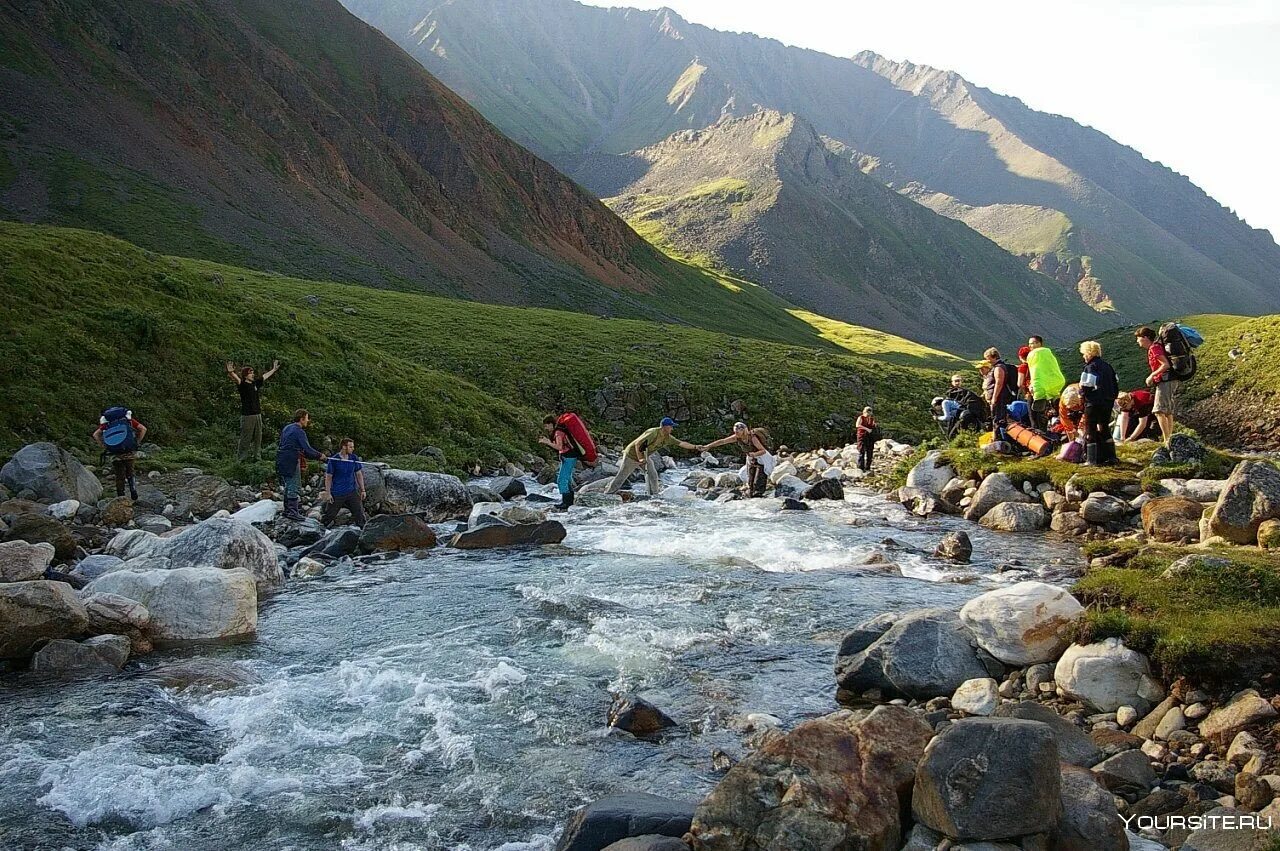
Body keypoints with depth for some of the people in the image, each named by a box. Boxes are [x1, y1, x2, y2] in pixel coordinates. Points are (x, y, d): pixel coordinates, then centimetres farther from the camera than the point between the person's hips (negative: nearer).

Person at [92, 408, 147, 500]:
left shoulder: (106, 423, 15)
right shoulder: (128, 419, 13)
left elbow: (96, 434, 1)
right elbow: (143, 429, 2)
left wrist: (104, 447, 6)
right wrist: (137, 442, 7)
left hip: (115, 455, 0)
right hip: (130, 453, 0)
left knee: (119, 477, 12)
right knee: (130, 473, 21)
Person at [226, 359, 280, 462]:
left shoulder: (255, 383, 12)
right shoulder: (242, 385, -8)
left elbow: (265, 376, 27)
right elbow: (236, 379, -29)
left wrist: (274, 369, 40)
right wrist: (231, 373, -49)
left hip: (257, 415, 7)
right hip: (247, 416, -7)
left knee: (258, 438, 12)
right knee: (245, 439, -3)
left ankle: (257, 458, 21)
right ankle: (241, 459, 3)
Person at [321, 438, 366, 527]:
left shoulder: (354, 458, 0)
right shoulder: (333, 460, -10)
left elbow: (359, 474, 8)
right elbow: (328, 477, -5)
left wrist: (362, 490, 6)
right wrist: (328, 493, -8)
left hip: (352, 492, 3)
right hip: (337, 493, -3)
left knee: (359, 513, -4)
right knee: (330, 515, 6)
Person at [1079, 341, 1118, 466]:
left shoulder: (1090, 367, -13)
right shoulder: (1107, 366, 12)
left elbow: (1085, 386, -19)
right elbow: (1116, 384, 16)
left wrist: (1082, 394, 1)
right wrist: (1112, 399, 22)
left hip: (1093, 403, -8)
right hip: (1108, 403, 8)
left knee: (1090, 430, -1)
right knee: (1105, 429, 18)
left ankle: (1091, 459, -4)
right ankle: (1110, 456, 17)